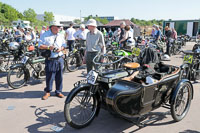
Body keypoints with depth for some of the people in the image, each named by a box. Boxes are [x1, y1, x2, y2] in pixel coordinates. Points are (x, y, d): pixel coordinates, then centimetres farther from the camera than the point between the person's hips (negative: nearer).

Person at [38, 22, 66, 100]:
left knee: (59, 76, 8)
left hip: (59, 59, 4)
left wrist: (61, 48, -3)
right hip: (50, 60, -4)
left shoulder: (60, 36, 15)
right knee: (49, 76, -1)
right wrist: (48, 47, -17)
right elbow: (40, 46, -3)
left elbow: (64, 45, 19)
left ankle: (58, 91, 21)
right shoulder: (45, 35, 0)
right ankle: (47, 92, 16)